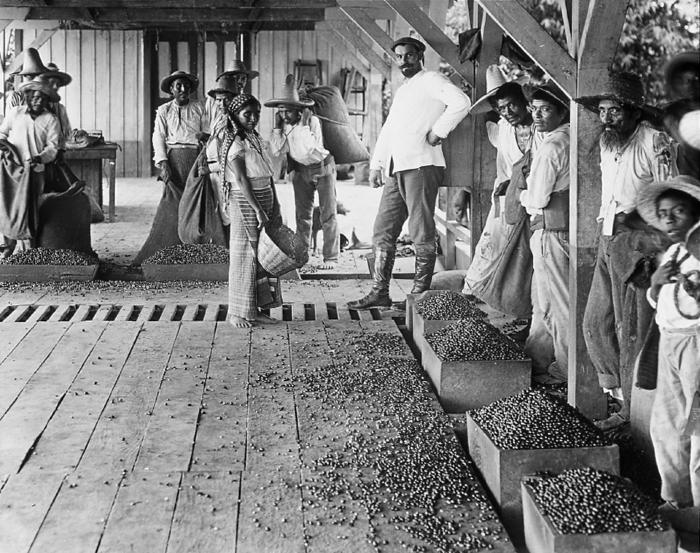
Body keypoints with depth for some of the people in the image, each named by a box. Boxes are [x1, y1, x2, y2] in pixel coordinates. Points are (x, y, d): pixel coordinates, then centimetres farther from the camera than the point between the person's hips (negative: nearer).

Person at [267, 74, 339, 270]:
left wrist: (303, 124, -31)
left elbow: (308, 148, -33)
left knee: (328, 214, -3)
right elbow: (276, 150, -14)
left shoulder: (312, 121, -22)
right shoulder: (284, 125, -7)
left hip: (322, 167, -5)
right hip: (301, 171, 5)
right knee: (302, 214, 7)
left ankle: (330, 258, -1)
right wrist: (277, 127, -18)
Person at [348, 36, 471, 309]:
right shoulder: (401, 90, 26)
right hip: (396, 169, 9)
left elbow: (461, 102, -17)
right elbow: (387, 130, 28)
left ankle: (420, 294, 1)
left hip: (420, 164, -9)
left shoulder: (431, 80, 0)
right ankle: (380, 293, 13)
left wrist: (438, 131, -14)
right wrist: (376, 164, 20)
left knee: (422, 234, -4)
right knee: (383, 231, 7)